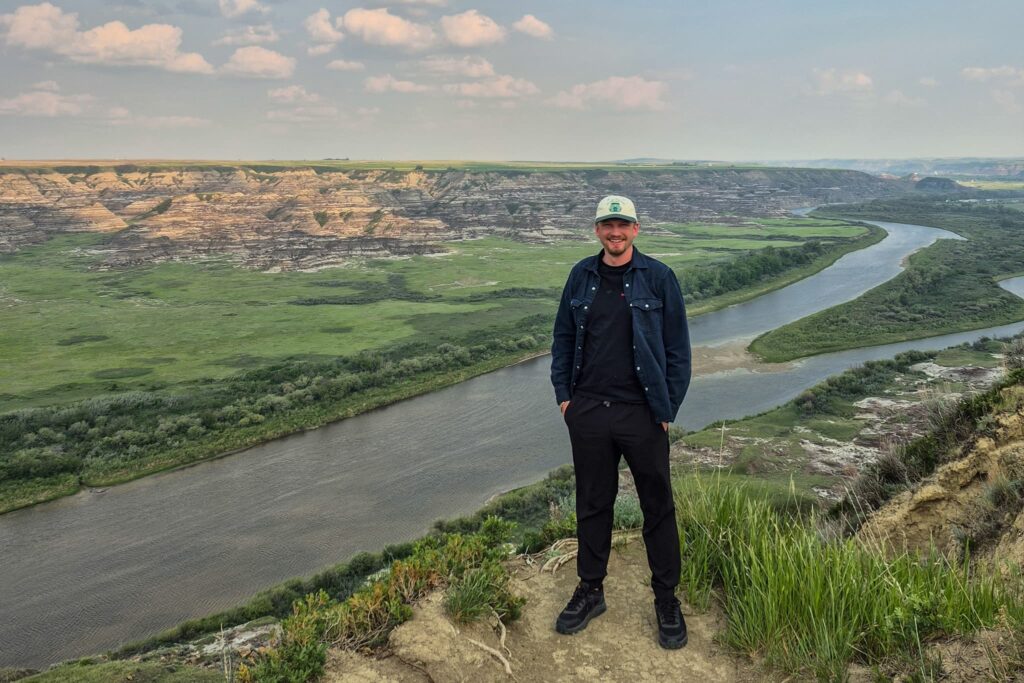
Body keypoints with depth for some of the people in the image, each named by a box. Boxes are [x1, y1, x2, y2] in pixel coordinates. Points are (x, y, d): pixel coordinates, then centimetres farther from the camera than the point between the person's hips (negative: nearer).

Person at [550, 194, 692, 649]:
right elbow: (563, 338, 13)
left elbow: (677, 348, -2)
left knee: (658, 508, 7)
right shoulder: (581, 276, 6)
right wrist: (563, 393, 5)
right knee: (592, 504, 14)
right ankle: (590, 591, 30)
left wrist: (668, 409, -5)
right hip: (588, 411, 3)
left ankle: (667, 600, 23)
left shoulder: (658, 278, -4)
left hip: (641, 412, -3)